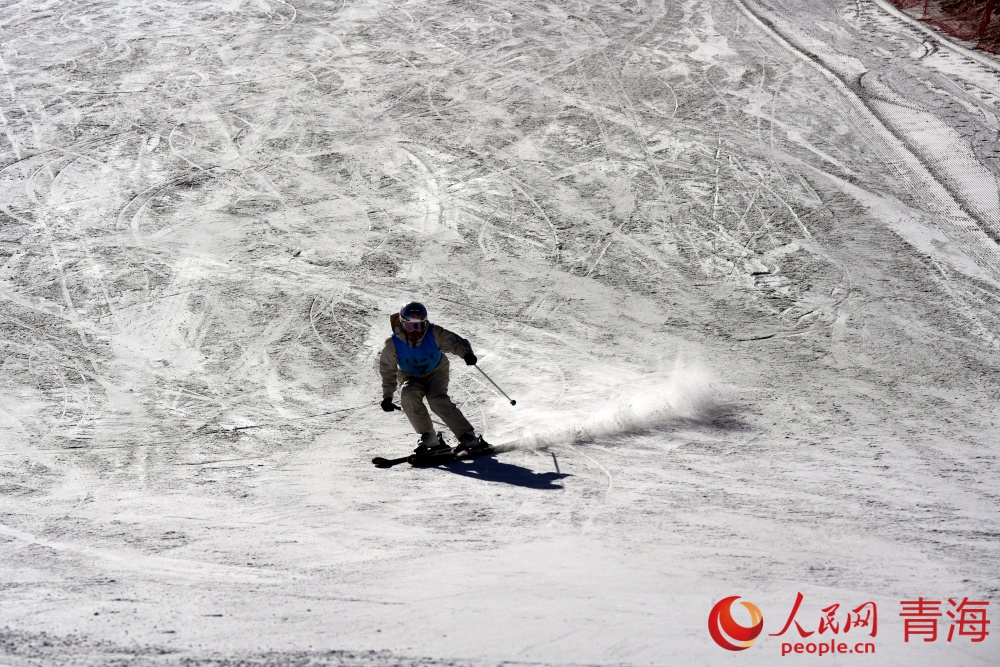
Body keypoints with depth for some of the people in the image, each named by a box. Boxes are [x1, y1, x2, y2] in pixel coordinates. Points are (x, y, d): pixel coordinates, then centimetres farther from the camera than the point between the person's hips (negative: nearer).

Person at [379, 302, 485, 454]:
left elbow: (458, 343, -17)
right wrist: (387, 396, -13)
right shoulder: (393, 343, -17)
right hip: (410, 378, 2)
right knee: (408, 395, -31)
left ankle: (468, 437, -27)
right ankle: (428, 436, -17)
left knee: (437, 399, -29)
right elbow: (388, 371, -8)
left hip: (436, 373, -2)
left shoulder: (434, 334, -20)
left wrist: (467, 353, -40)